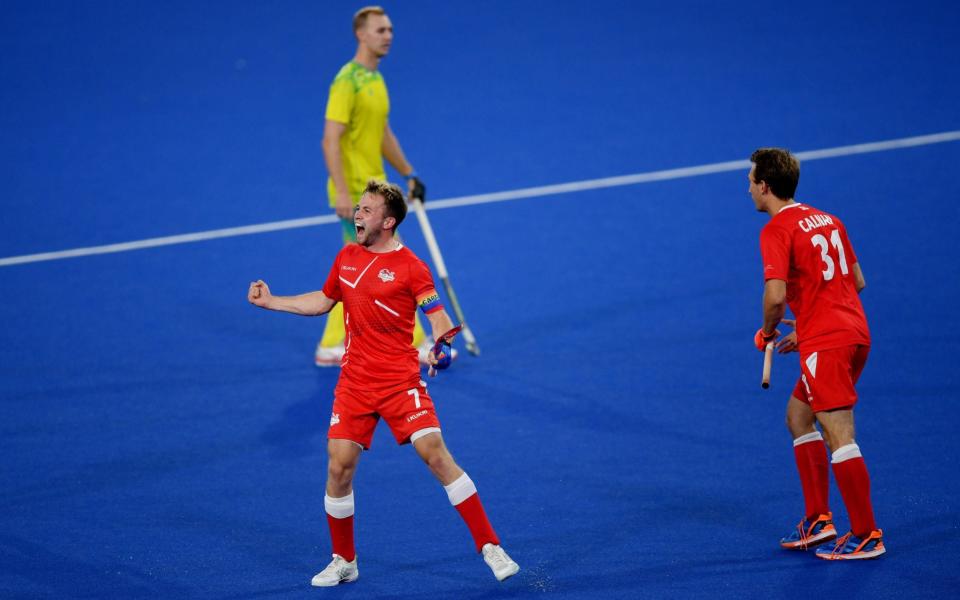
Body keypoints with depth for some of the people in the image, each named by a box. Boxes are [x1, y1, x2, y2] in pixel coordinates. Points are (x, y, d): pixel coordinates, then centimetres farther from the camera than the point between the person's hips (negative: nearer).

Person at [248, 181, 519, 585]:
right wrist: (270, 302, 21)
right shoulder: (346, 257, 9)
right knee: (339, 468, -1)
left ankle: (489, 546, -7)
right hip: (354, 382, 5)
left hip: (400, 381, -5)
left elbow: (438, 318, -14)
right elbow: (322, 301, 25)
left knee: (436, 456, -15)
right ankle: (343, 563, 17)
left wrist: (440, 346, -35)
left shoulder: (409, 267, -9)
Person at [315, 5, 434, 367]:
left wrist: (408, 174, 21)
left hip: (372, 190, 9)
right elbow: (331, 140, -21)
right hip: (355, 193, -9)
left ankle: (332, 347, 18)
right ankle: (417, 345, 3)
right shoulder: (347, 81, -16)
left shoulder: (375, 79, 13)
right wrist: (342, 192, -26)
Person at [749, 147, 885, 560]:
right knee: (798, 415, 19)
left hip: (825, 342, -9)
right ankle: (818, 521, 17)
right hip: (854, 332, 9)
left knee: (839, 435, -7)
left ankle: (866, 536, -6)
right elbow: (857, 280, 21)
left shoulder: (776, 230, -9)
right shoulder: (827, 220, 16)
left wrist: (767, 332, 1)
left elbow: (776, 297, -20)